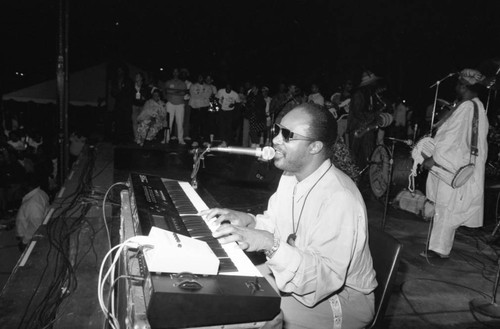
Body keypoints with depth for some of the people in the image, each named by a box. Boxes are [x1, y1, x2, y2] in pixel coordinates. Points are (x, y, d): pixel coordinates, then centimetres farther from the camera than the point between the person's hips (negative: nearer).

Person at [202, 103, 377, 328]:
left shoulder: (340, 199, -29)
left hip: (340, 297, -8)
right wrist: (249, 221, -9)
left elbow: (327, 277, -33)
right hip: (295, 273, 8)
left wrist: (271, 245, -40)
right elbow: (276, 223, 10)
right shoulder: (290, 177, -1)